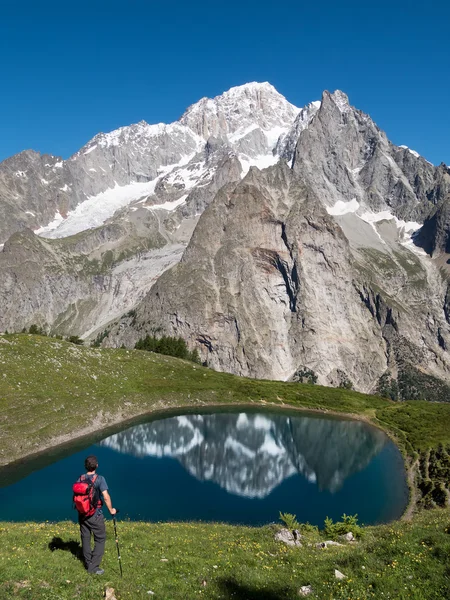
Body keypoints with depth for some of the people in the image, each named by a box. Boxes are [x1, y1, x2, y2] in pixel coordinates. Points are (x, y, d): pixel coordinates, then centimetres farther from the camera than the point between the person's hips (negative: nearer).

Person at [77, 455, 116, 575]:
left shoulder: (80, 479, -2)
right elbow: (106, 497, -21)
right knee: (100, 539, 6)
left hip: (82, 514, 5)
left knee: (85, 538, 18)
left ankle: (88, 563, 30)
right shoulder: (99, 479, -17)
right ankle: (93, 566, 2)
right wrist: (111, 510, -7)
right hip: (95, 515, -5)